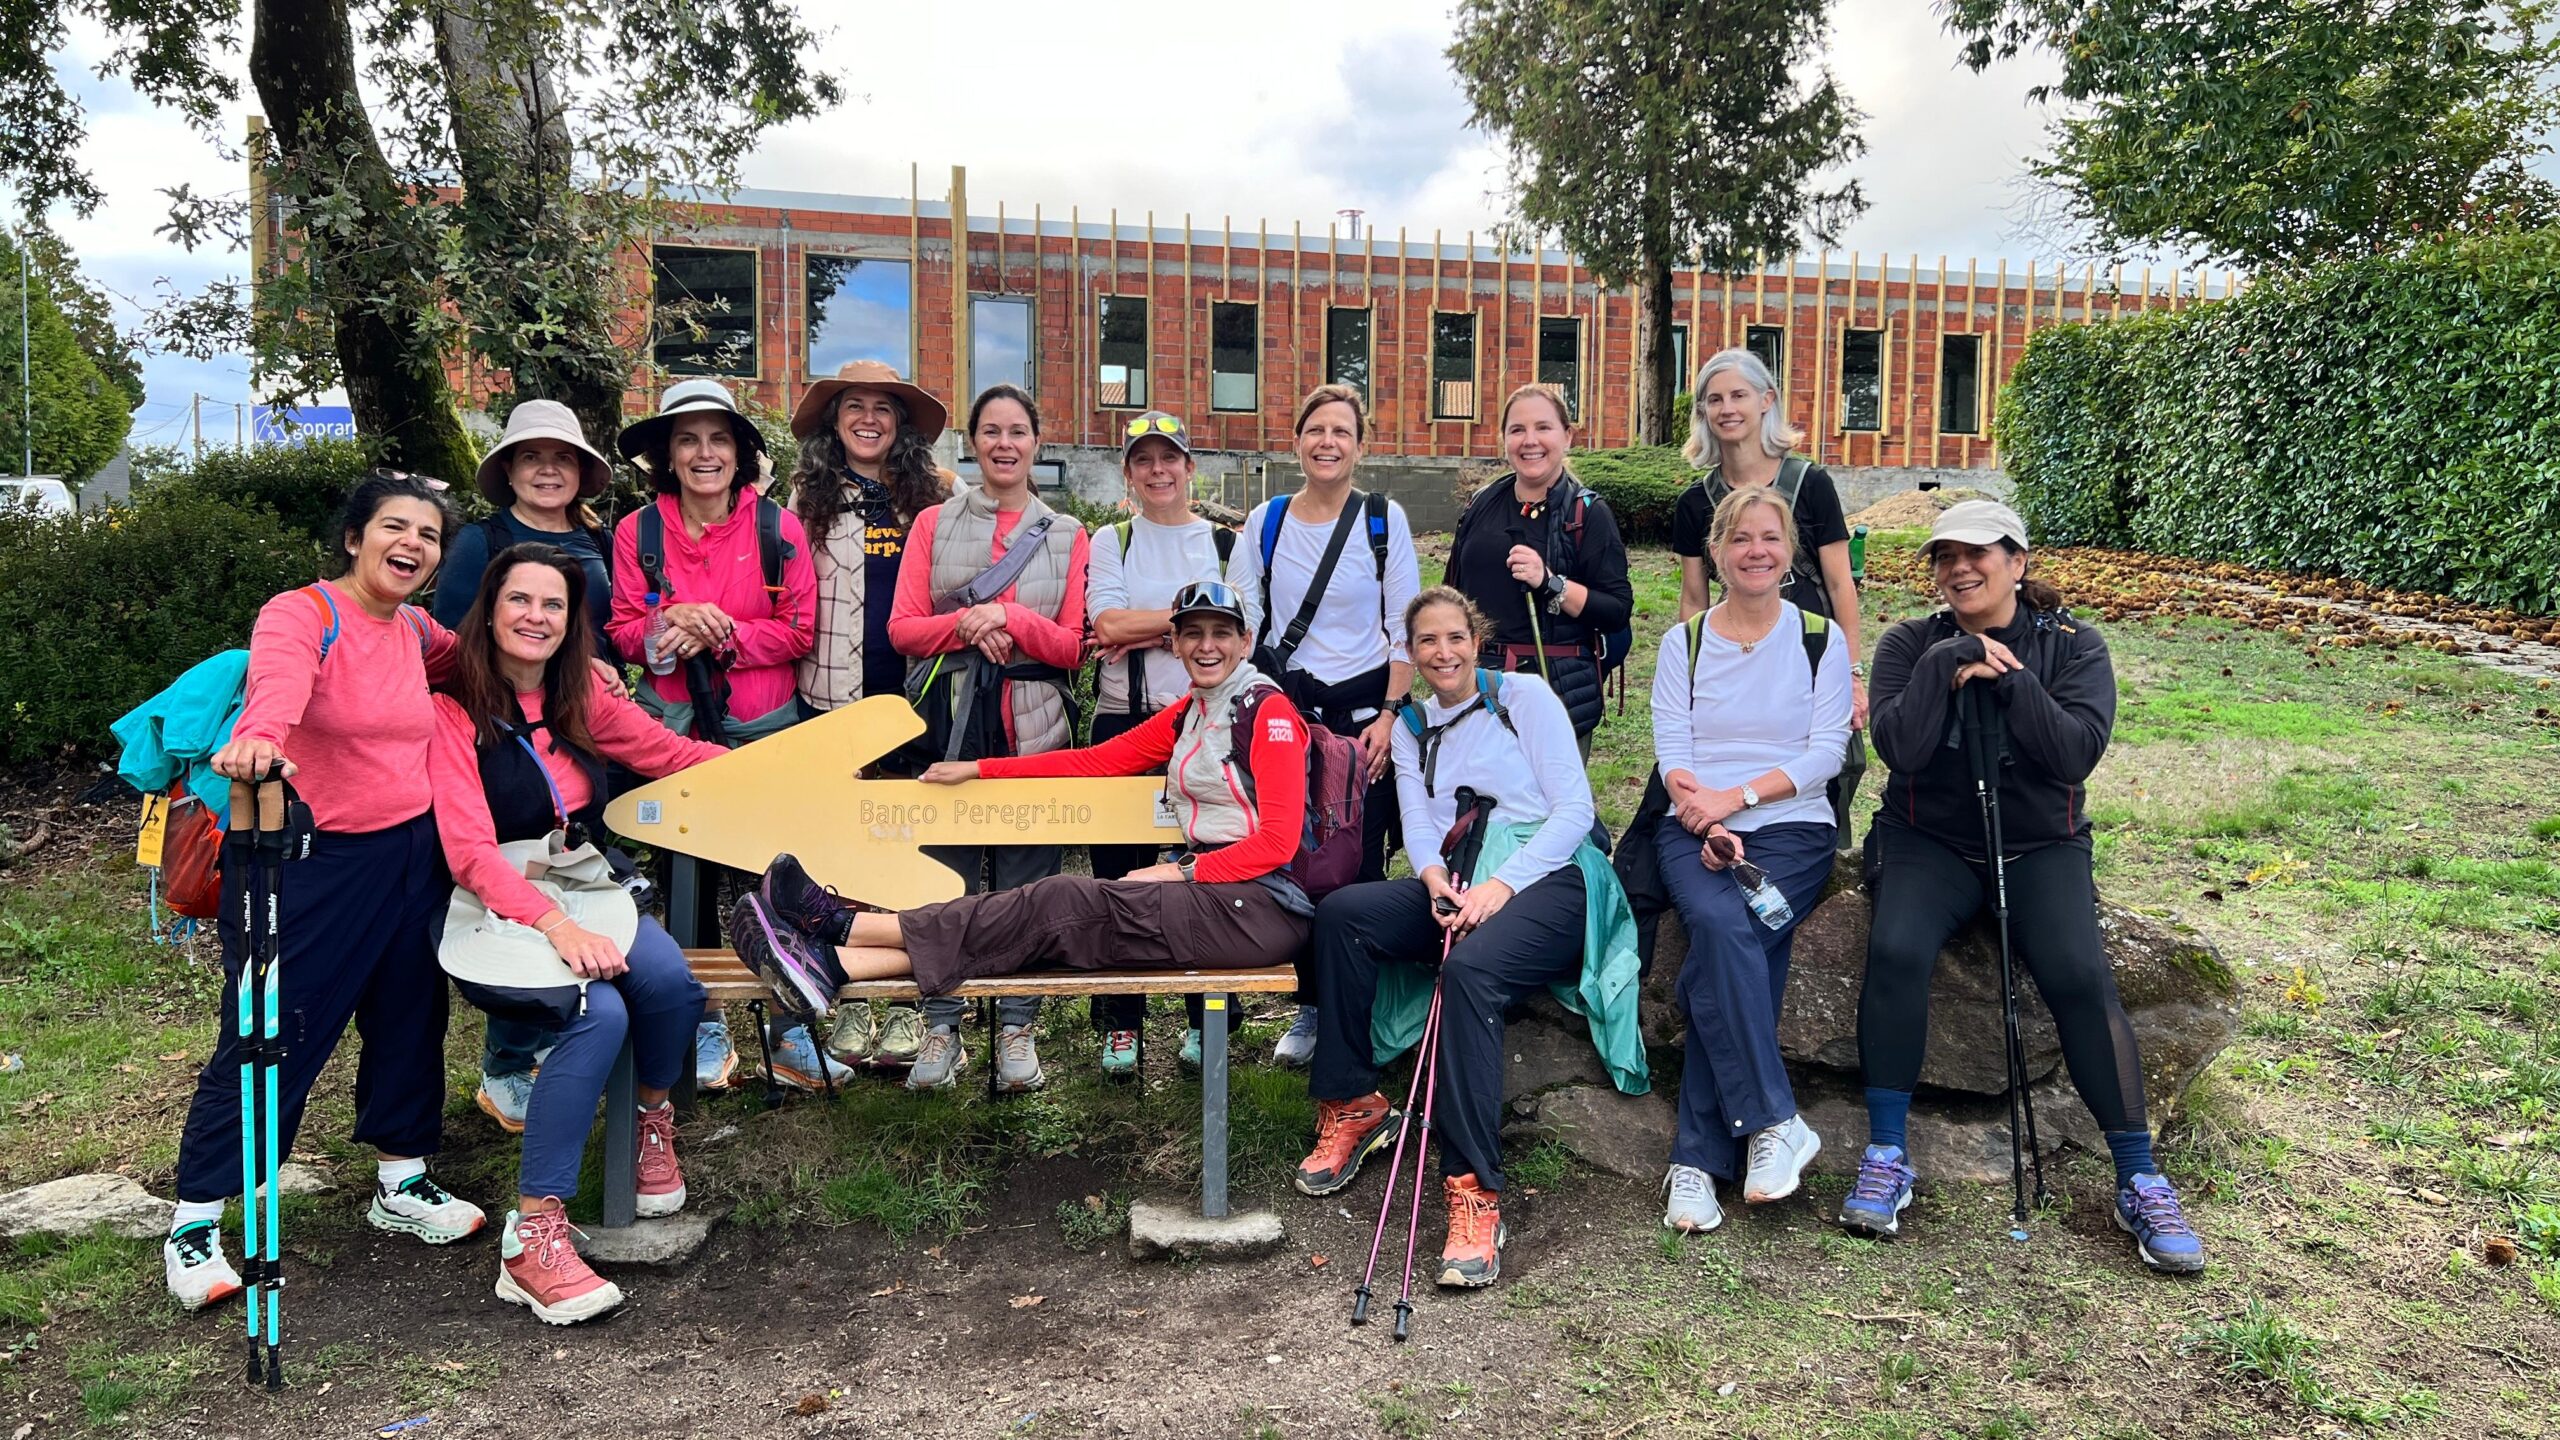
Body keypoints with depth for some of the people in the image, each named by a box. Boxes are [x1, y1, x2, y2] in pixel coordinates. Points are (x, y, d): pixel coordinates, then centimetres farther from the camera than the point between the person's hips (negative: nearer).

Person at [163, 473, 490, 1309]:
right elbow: (277, 683, -36)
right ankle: (194, 1224, 14)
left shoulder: (415, 630, 7)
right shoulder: (300, 614, -13)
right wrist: (258, 738, -58)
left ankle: (401, 1184, 31)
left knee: (409, 1020, 13)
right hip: (307, 862, -6)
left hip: (407, 855, 7)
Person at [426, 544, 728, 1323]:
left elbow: (674, 753, 19)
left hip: (590, 893, 5)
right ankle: (532, 1237, -23)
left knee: (669, 979, -28)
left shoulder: (581, 697, 12)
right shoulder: (454, 709, -6)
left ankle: (651, 1114, 5)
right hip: (503, 908, -5)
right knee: (597, 1014, -33)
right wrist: (554, 924, -29)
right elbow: (469, 850, -15)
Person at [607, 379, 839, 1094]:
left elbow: (799, 631, -4)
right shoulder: (638, 532, 2)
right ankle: (705, 1026, 22)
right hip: (673, 725, 1)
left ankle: (787, 1031, 14)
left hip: (765, 726, -1)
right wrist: (672, 624, -17)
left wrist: (722, 635, -17)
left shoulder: (779, 527, -2)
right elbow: (622, 630, 4)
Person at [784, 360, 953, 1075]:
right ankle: (850, 1000, 15)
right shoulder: (807, 497, 8)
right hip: (835, 696, 0)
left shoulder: (936, 494, 9)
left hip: (915, 695, 0)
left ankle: (907, 1002, 12)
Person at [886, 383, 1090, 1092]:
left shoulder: (1067, 536, 12)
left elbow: (1073, 646, 5)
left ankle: (1016, 1028, 11)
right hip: (949, 720, 0)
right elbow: (902, 628, 5)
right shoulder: (934, 523, 11)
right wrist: (966, 624, -12)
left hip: (1033, 725, 0)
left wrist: (1010, 618, -10)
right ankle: (942, 1027, 9)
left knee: (1025, 880, 1)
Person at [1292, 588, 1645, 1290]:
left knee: (1470, 968, -36)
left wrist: (1503, 884, -15)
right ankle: (1350, 1107, -11)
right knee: (1340, 913, -22)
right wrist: (1434, 879, -16)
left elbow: (1574, 808, -3)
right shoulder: (1410, 729, 20)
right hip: (1457, 886, 5)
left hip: (1548, 879, -5)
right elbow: (1418, 825, 8)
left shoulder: (1524, 697, 5)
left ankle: (1474, 1191, -36)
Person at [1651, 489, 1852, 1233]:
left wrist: (1735, 796, -13)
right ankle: (1775, 1122, -25)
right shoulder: (1684, 642, 12)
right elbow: (1671, 752, 2)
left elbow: (1826, 753, -1)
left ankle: (1699, 1158, -21)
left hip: (1791, 828, -1)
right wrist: (1708, 823, -16)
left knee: (1720, 951, -28)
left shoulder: (1820, 639, 9)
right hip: (1693, 829, 1)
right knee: (1722, 927, -32)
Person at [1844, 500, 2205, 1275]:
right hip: (1930, 841, 0)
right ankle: (1887, 1156, -17)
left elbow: (2078, 752, -14)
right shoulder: (1912, 644, 1)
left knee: (2080, 974, -25)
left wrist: (2008, 677, -17)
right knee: (1896, 950, -29)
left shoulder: (2072, 645, 1)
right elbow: (1899, 748, -14)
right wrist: (1947, 663, -18)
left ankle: (2139, 1179, -9)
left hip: (2042, 846, 0)